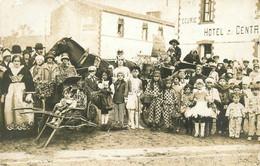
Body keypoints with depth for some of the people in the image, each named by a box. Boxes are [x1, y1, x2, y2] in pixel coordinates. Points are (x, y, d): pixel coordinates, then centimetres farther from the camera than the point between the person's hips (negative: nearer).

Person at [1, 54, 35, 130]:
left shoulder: (25, 70, 3)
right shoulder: (8, 71, 10)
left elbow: (29, 83, -2)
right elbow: (4, 83, 11)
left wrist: (29, 94, -10)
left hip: (22, 91, -3)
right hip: (10, 91, 3)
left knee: (22, 107, -14)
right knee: (9, 108, -4)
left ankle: (23, 124, -8)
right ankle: (10, 124, 4)